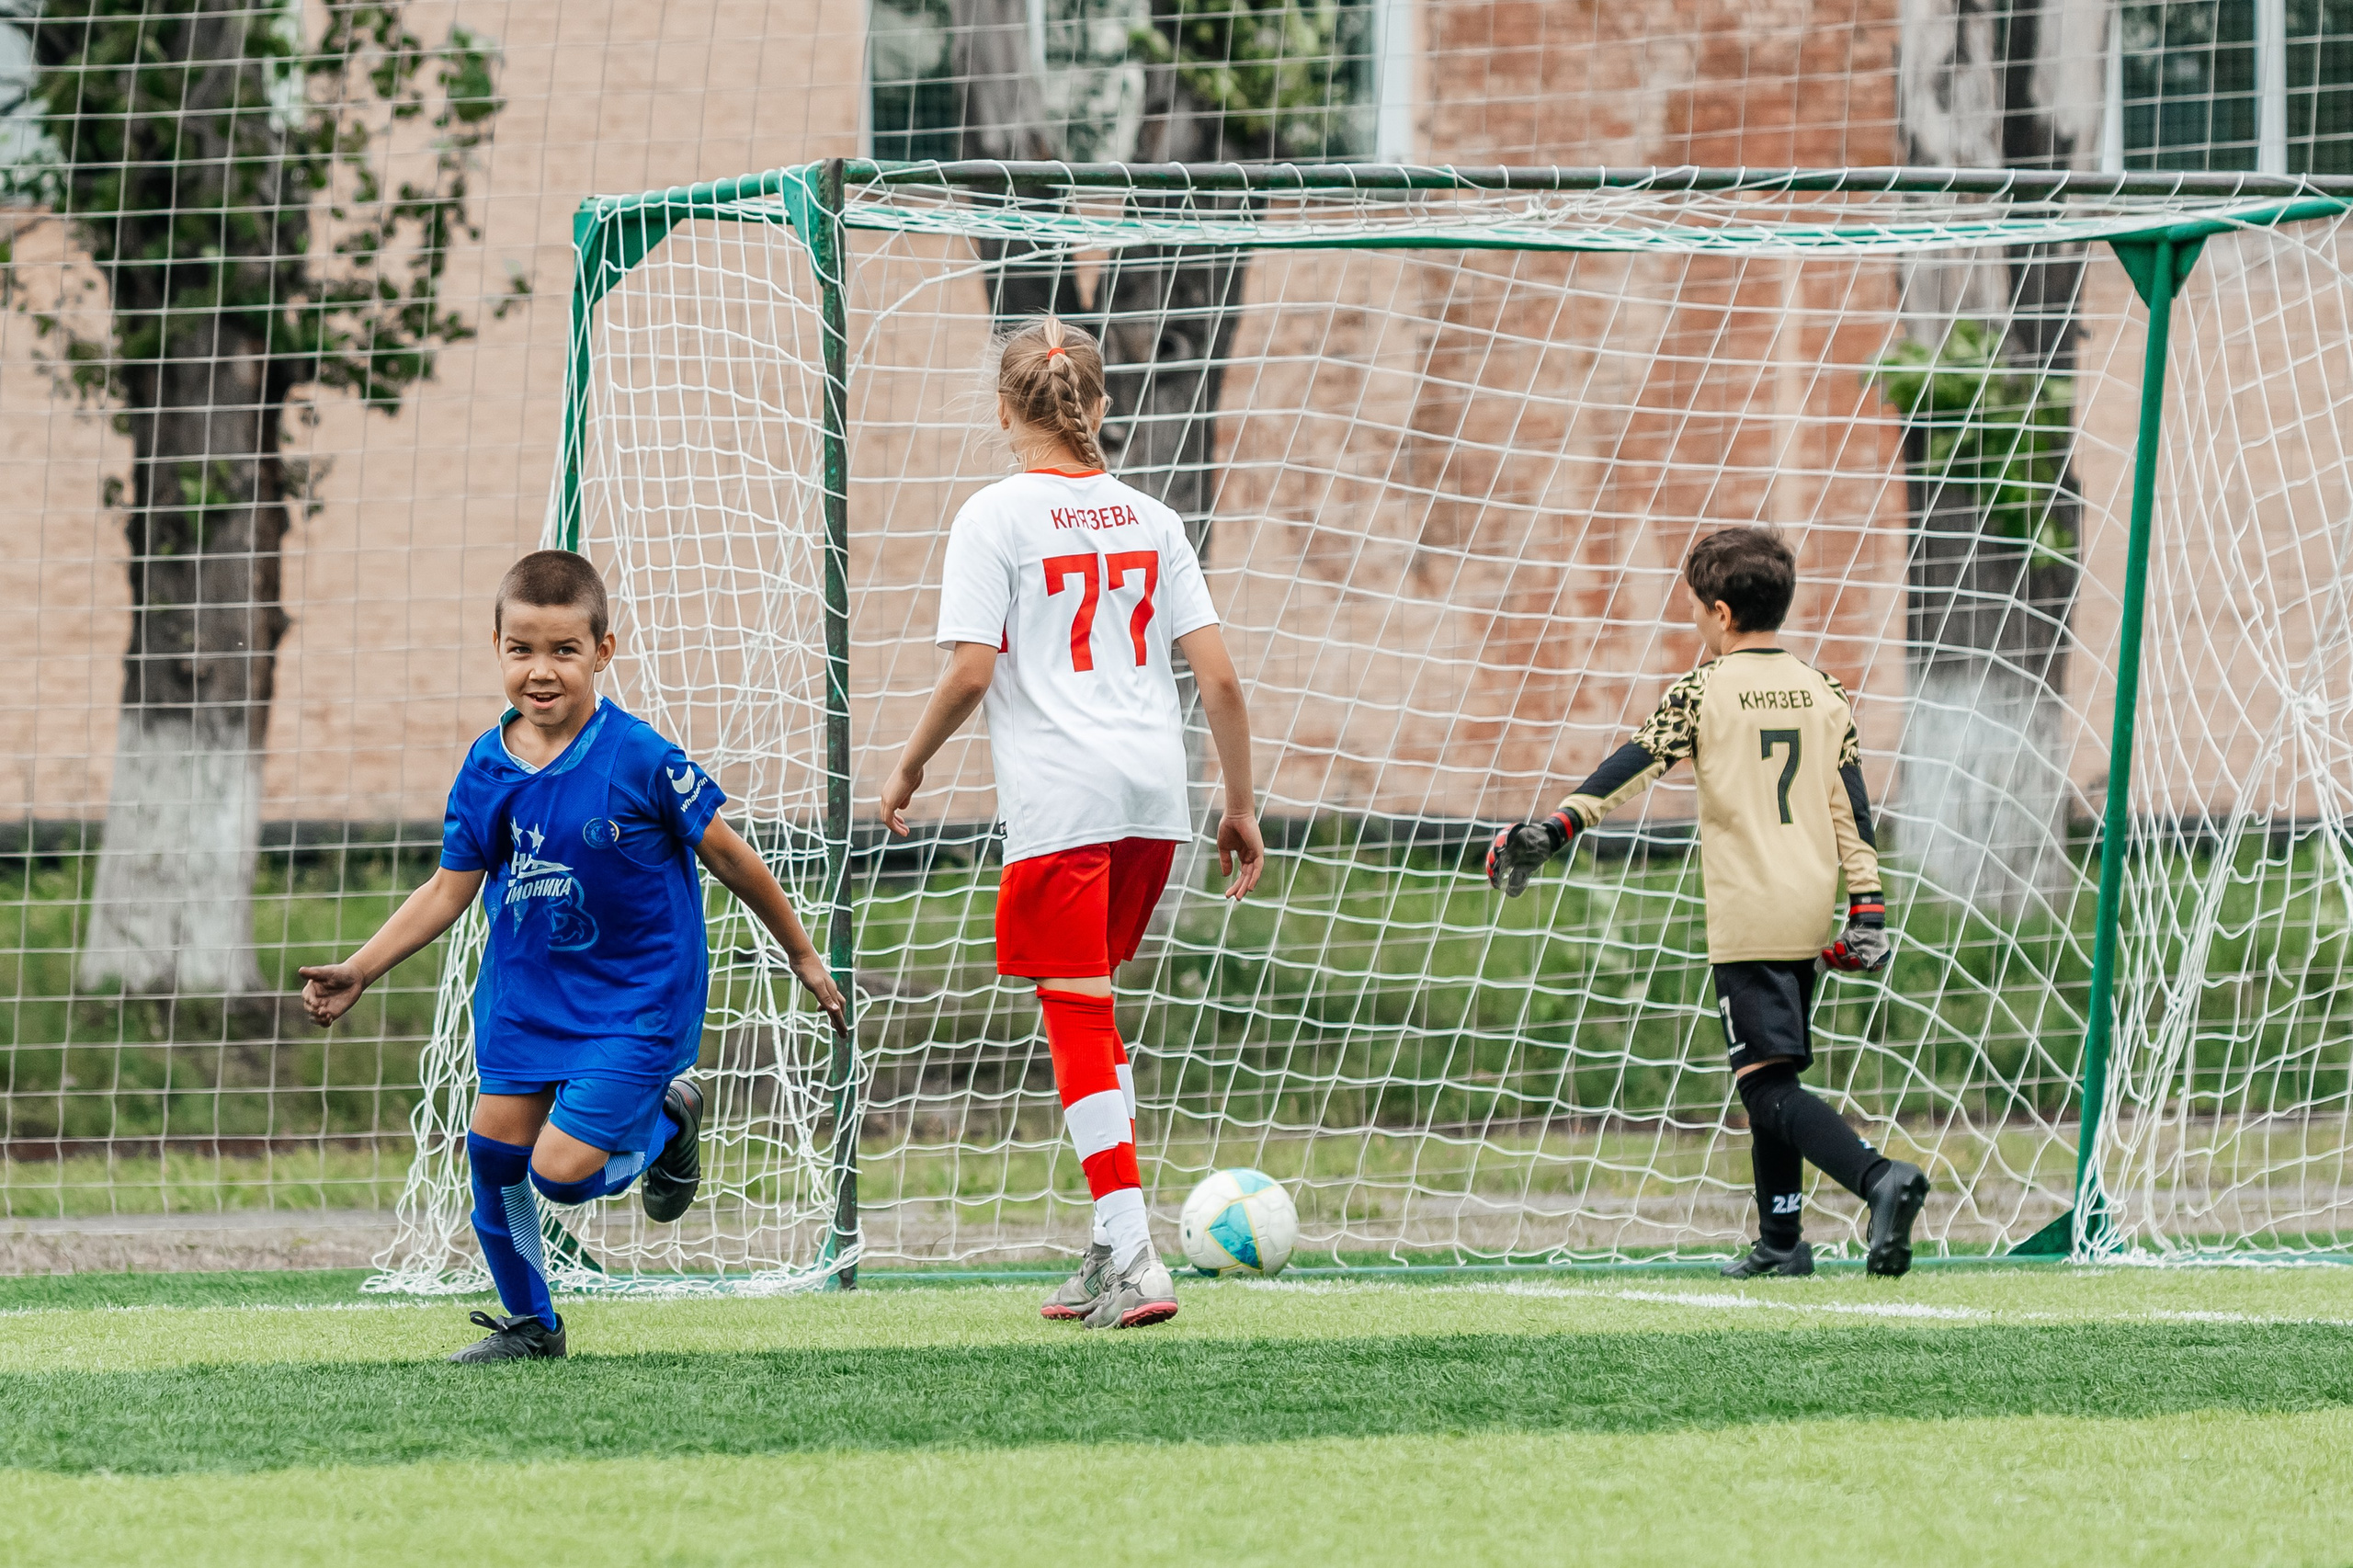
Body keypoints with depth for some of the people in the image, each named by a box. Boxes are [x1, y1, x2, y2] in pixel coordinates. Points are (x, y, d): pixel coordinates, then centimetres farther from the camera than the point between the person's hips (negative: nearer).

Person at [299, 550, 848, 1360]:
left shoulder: (639, 760, -18)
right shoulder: (486, 771, -5)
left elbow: (726, 853, -8)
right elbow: (449, 889, 3)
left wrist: (802, 955, 1)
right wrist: (359, 971, -5)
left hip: (632, 1002, -5)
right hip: (524, 990, 5)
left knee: (561, 1170, -14)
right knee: (494, 1149, 3)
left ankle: (666, 1120, 19)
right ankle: (530, 1324, 24)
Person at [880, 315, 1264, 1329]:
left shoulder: (997, 516, -2)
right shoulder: (1148, 520, 11)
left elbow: (970, 673, -10)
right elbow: (1219, 677, 7)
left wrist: (909, 767, 5)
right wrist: (1240, 808, 14)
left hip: (1057, 802, -5)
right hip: (1153, 796, 5)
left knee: (1079, 1016, -3)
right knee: (1089, 1007, 19)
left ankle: (1134, 1259, -11)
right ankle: (1112, 1245, 18)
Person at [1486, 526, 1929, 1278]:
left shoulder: (1704, 692, -6)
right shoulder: (1823, 694, 10)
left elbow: (1630, 767, -10)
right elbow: (1852, 806, 8)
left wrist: (1552, 830, -8)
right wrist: (1867, 907, 9)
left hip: (1747, 918, -7)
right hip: (1809, 913, 7)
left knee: (1769, 1085, -11)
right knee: (1772, 1077, 18)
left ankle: (1880, 1178, -31)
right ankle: (1781, 1239, 18)